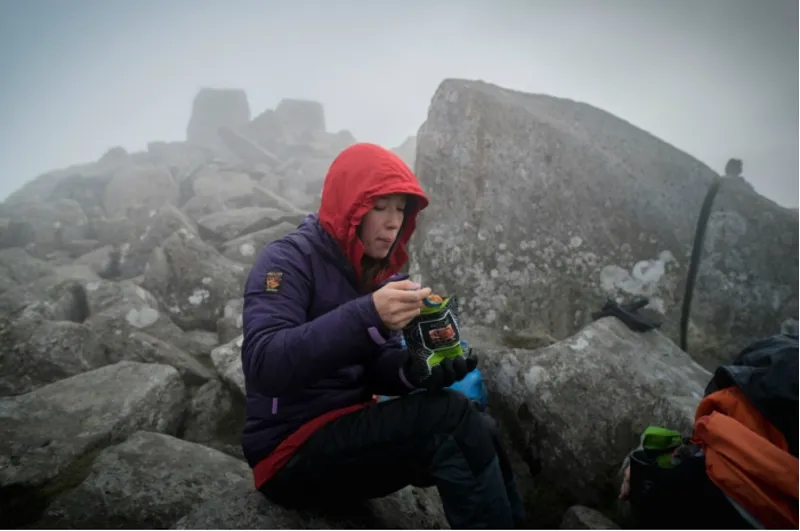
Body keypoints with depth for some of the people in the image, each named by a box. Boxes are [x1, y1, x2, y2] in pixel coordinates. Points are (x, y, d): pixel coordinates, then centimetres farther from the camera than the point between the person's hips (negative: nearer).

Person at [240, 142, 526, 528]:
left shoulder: (379, 272, 7)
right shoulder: (287, 260, -15)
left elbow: (377, 369, 5)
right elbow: (264, 364, -29)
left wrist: (416, 371, -18)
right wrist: (365, 315, -39)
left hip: (351, 432, 7)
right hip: (292, 454, -7)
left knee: (480, 435, -11)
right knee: (449, 417, -24)